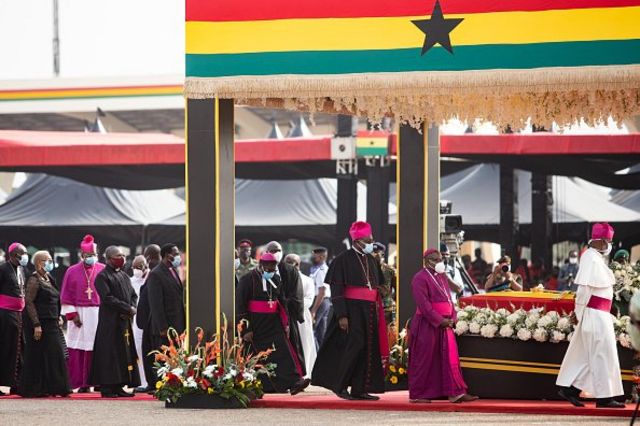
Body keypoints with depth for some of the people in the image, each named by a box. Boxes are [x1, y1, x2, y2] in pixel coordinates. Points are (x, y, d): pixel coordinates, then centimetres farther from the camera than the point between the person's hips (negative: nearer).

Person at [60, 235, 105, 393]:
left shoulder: (103, 270, 6)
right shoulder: (72, 271, 5)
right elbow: (66, 296, 3)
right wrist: (72, 314, -5)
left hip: (99, 314, 0)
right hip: (79, 314, 0)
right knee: (77, 350, -2)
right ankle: (80, 383, 2)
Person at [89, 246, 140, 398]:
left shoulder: (124, 276, 17)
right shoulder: (103, 276, -7)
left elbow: (133, 295, 17)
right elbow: (107, 298, -17)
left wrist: (132, 308, -5)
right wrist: (127, 308, -16)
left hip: (125, 321, 8)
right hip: (110, 323, -8)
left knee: (125, 354, 6)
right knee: (110, 354, -7)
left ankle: (118, 386, 10)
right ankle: (107, 388, -3)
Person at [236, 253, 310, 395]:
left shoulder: (277, 279, 8)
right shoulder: (247, 280, -9)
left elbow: (282, 303, 18)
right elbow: (240, 306, -11)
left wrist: (286, 323, 14)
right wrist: (246, 329, -15)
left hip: (273, 323, 4)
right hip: (255, 324, -4)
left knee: (283, 350, -9)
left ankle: (294, 382, -19)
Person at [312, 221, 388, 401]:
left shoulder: (371, 261, 14)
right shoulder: (344, 259, -6)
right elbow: (336, 290, -10)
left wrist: (378, 313, 13)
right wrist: (341, 315, -17)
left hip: (370, 311, 7)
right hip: (352, 310, -7)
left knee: (368, 349, 4)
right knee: (354, 346, -12)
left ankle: (359, 389, 9)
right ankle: (340, 386, -1)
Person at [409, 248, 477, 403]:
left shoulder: (442, 277, 16)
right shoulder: (420, 278, -10)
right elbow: (423, 304, -17)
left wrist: (452, 318, 3)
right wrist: (440, 320, -18)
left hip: (444, 324, 7)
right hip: (426, 325, -7)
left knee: (451, 358, 2)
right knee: (424, 360, -1)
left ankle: (456, 393, 2)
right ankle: (417, 395, 7)